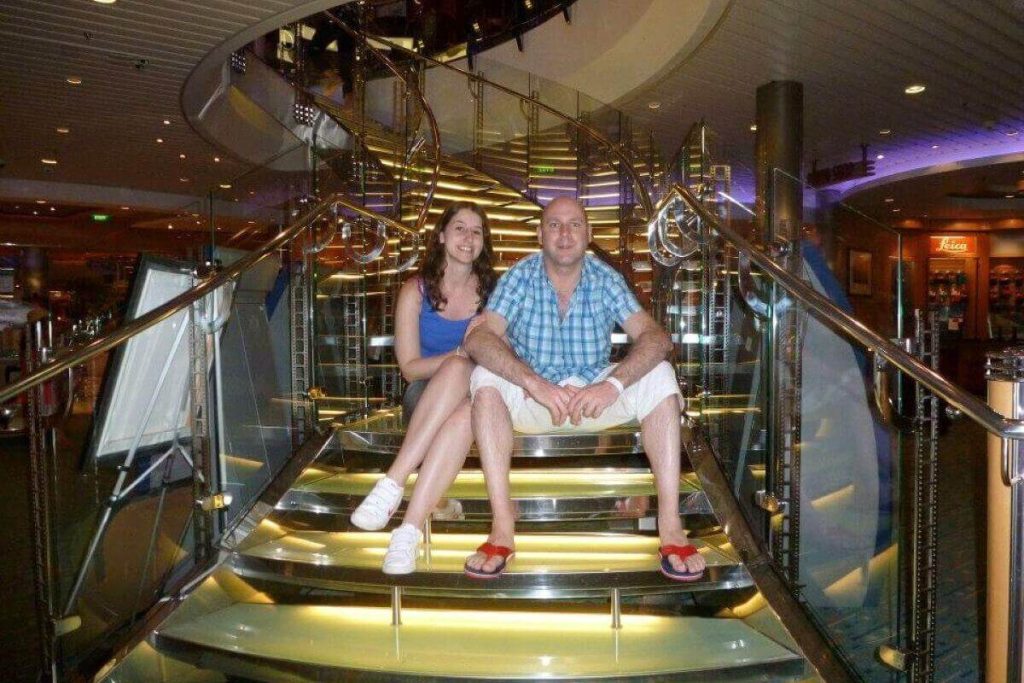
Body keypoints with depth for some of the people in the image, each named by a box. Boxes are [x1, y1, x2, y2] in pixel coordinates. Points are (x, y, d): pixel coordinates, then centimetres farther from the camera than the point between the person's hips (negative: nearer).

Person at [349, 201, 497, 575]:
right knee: (458, 367, -36)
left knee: (465, 415, -37)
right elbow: (409, 367, -1)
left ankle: (409, 529, -39)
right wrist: (460, 354, -16)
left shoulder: (492, 291, 7)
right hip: (425, 398, -1)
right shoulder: (416, 291, 3)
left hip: (475, 396, 1)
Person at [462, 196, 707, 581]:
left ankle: (670, 526, -24)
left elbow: (656, 338, -19)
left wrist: (613, 383, -38)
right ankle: (502, 529, -32)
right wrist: (535, 383, -40)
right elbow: (477, 338, -26)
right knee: (485, 379, -29)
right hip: (531, 398, -1)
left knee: (658, 376, -22)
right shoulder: (520, 277, -9)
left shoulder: (605, 279, -6)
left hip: (596, 395, 1)